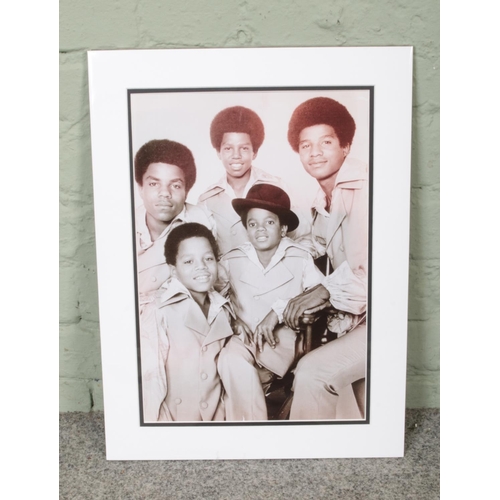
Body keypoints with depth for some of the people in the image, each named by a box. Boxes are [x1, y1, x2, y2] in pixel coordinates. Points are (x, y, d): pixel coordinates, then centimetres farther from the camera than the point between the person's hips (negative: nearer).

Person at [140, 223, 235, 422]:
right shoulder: (158, 310, -17)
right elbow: (150, 376, -16)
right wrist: (154, 421, -16)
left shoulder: (222, 310, 1)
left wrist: (219, 416, 7)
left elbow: (222, 365, 8)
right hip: (172, 418, -4)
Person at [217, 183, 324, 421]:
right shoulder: (231, 261, 2)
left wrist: (279, 310, -22)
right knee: (232, 358, -29)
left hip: (285, 336, -2)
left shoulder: (299, 258, -4)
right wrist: (233, 320, -16)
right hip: (244, 337, 2)